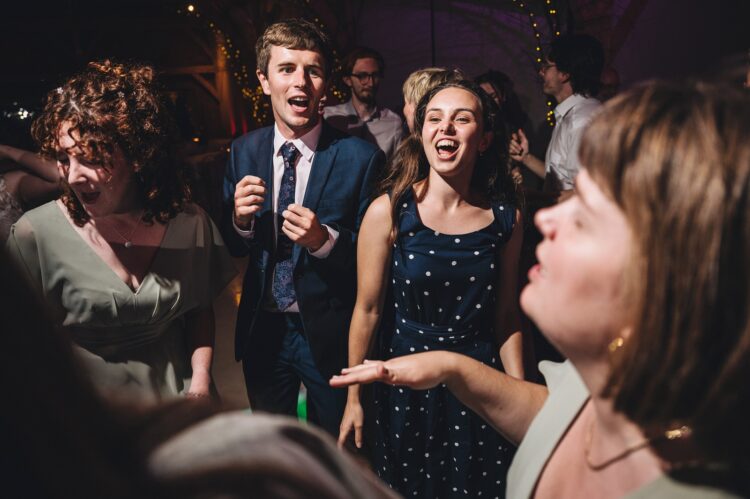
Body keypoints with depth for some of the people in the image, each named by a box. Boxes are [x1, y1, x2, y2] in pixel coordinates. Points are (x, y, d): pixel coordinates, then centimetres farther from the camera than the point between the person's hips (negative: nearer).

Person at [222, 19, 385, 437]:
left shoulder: (361, 157, -15)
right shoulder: (243, 151, -2)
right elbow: (231, 248, 3)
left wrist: (324, 240, -29)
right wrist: (240, 219, -18)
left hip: (330, 336, -3)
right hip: (262, 330, 4)